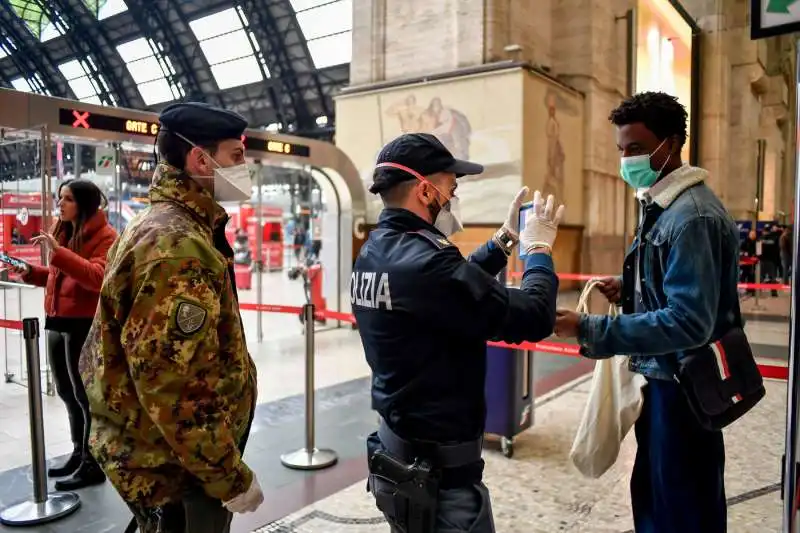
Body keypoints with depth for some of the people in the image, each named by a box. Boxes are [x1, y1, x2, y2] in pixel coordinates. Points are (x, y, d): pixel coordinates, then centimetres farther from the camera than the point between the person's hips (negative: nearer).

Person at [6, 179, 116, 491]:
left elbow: (97, 277, -24)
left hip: (84, 325, -8)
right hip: (58, 322, 9)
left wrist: (58, 252, -29)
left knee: (85, 394, 0)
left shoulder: (105, 236, -10)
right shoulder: (63, 232, 15)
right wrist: (31, 273, 8)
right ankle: (79, 454, 31)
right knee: (67, 392, 16)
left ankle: (92, 465, 12)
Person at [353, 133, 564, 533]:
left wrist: (505, 240, 15)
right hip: (438, 463, -9)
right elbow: (534, 320, -22)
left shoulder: (374, 252, 3)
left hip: (396, 446, 9)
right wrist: (538, 250, -6)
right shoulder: (424, 262, -26)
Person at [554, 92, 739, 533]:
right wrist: (631, 288, 1)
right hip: (662, 376, 9)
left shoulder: (692, 217, -22)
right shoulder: (660, 205, 8)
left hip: (683, 384, -9)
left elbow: (688, 321, -28)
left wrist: (589, 330, -29)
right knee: (651, 495, 22)